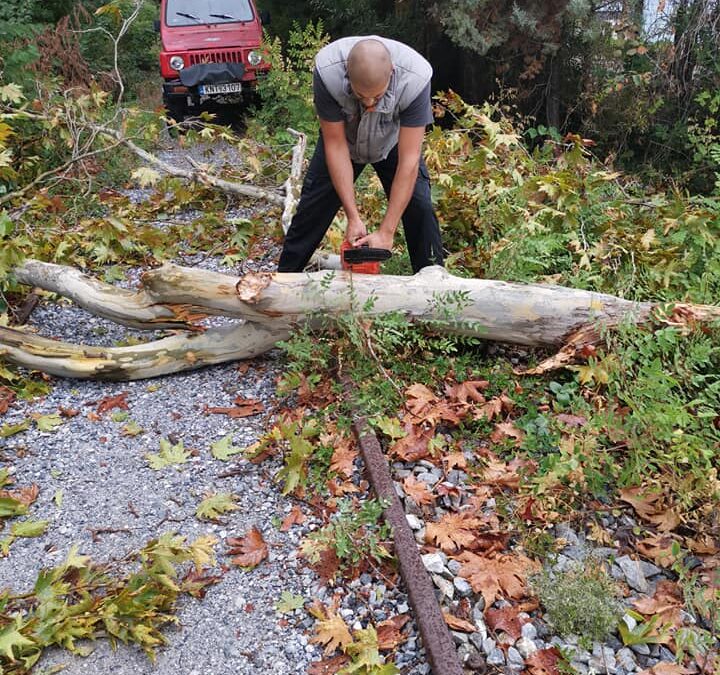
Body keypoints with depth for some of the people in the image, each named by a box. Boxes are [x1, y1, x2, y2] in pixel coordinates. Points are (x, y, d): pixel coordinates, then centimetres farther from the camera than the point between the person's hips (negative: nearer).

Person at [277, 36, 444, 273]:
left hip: (393, 141, 0)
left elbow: (409, 159, -35)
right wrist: (353, 217, -29)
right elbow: (335, 145, -27)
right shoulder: (327, 71, -37)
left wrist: (386, 233, -36)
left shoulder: (416, 77, -39)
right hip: (342, 137, 1)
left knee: (419, 207, -13)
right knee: (313, 207, -1)